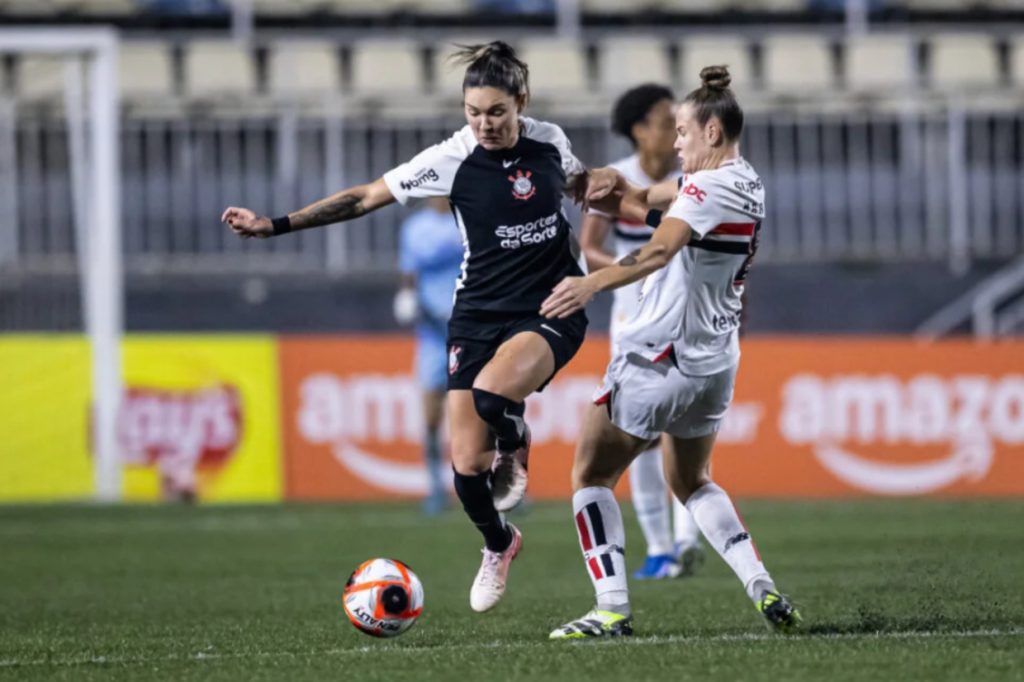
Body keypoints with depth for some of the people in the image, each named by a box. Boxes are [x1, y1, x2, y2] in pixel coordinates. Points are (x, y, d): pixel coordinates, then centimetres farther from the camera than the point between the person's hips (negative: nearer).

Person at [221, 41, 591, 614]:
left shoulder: (549, 141, -5)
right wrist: (276, 225, -11)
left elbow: (580, 183, 20)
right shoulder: (451, 160, -10)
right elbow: (365, 197, -6)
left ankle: (515, 453, 3)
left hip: (551, 309, -1)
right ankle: (498, 547, 27)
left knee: (490, 393, -33)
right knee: (467, 462, -4)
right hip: (480, 313, 1)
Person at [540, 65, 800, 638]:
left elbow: (659, 251, -34)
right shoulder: (747, 185, 12)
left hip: (662, 356, -9)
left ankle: (613, 610, -7)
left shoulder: (708, 188, -17)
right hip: (715, 361, 9)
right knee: (693, 482, 26)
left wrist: (592, 284, -48)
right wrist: (617, 190, -6)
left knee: (591, 475, 3)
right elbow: (650, 204, 16)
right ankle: (764, 590, 9)